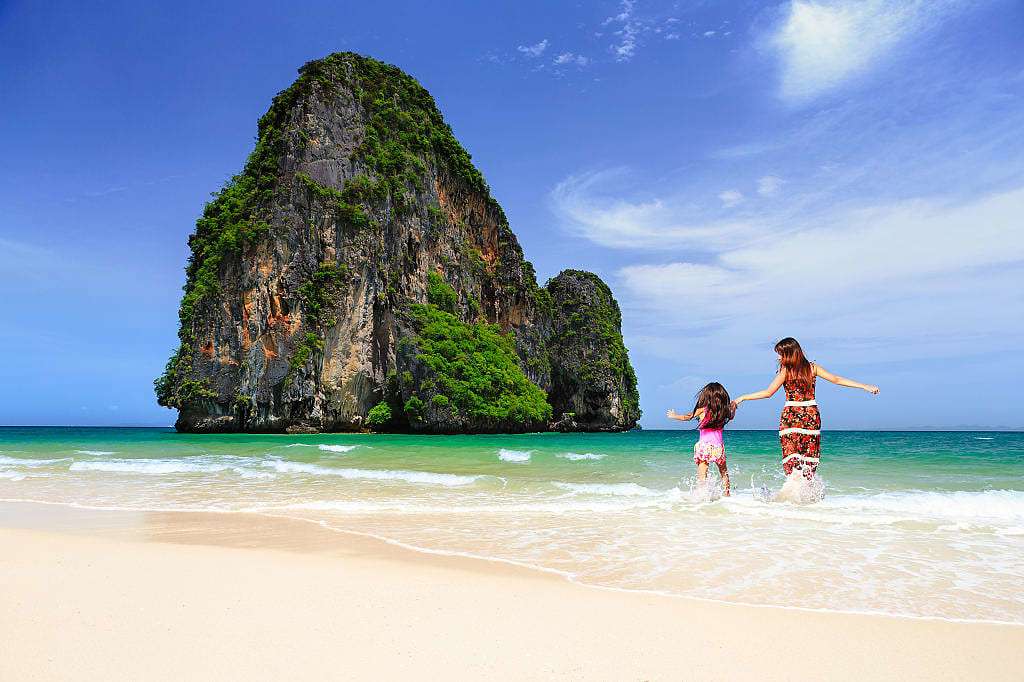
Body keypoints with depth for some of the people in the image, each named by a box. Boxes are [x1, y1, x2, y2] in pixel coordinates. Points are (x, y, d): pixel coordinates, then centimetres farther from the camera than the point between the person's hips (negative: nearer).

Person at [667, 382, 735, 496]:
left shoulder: (702, 410, -2)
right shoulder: (724, 411, 6)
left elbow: (687, 417, 13)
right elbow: (731, 416, 31)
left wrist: (673, 415, 31)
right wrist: (733, 407, 53)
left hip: (704, 446, -3)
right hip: (718, 446, 3)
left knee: (702, 475, -5)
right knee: (724, 473, 24)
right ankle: (727, 494, 29)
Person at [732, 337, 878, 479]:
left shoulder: (785, 371, -6)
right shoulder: (813, 368, 4)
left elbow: (768, 393, -8)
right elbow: (837, 380, 7)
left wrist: (741, 398, -3)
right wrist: (865, 386, 14)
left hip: (791, 416, -3)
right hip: (812, 416, 4)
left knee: (791, 458, 0)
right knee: (809, 457, 12)